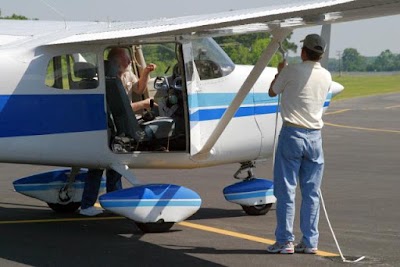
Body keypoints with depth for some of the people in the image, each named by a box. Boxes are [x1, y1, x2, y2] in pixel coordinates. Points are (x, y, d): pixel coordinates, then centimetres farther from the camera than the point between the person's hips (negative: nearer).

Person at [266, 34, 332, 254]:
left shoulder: (292, 72, -9)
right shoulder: (326, 76, 5)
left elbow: (272, 92, 8)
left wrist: (280, 71, 26)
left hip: (292, 134, -4)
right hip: (315, 136, 4)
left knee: (286, 190, 1)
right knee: (311, 192, 8)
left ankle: (285, 241, 2)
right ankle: (310, 242, 11)